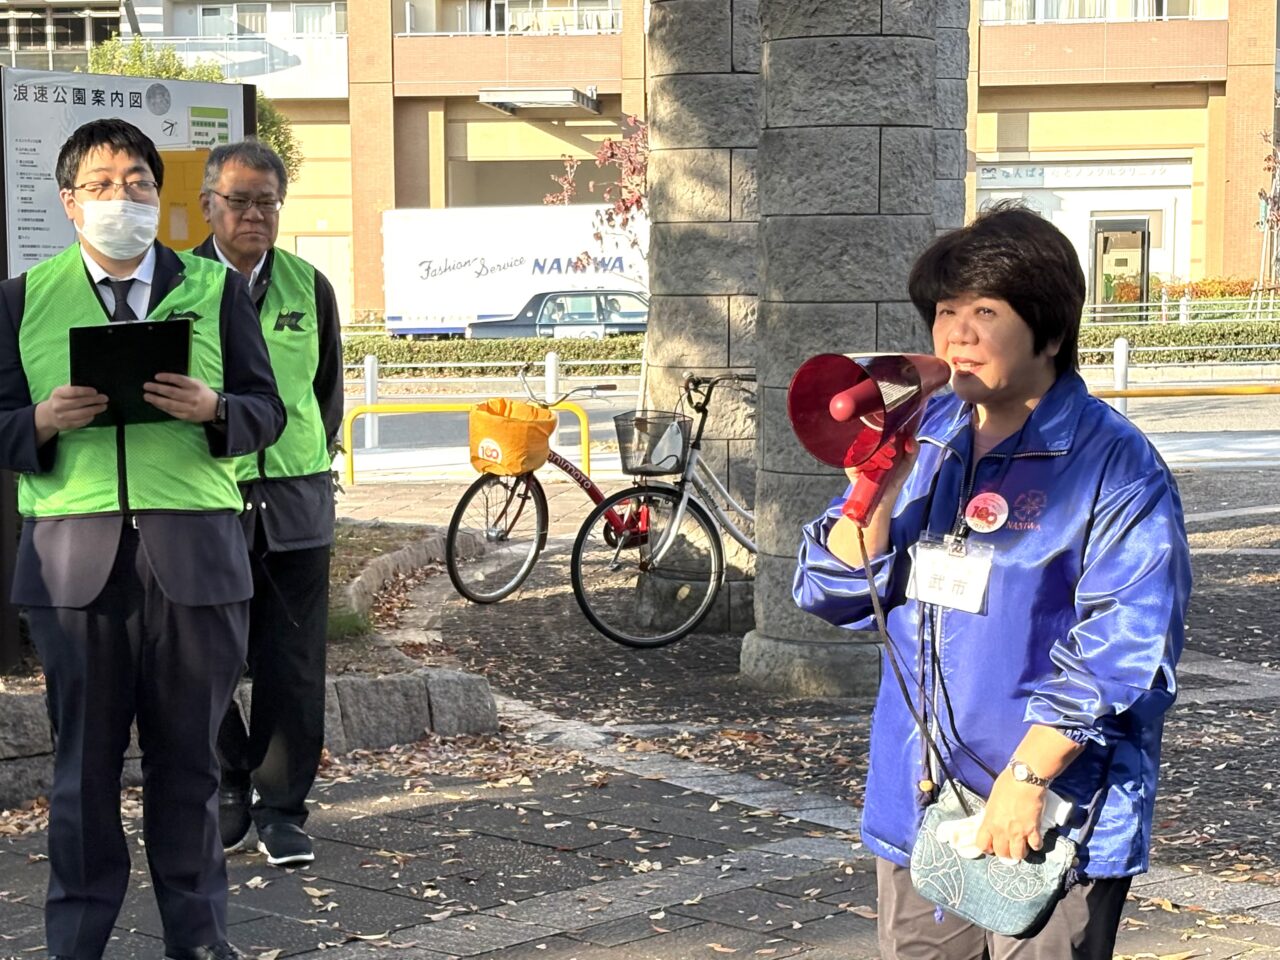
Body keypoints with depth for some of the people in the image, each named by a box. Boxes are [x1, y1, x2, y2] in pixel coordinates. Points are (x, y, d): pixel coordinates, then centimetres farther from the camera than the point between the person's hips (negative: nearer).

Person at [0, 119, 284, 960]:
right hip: (73, 553, 0)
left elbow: (267, 409, 9)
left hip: (195, 550, 0)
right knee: (84, 756, 4)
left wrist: (212, 409, -13)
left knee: (188, 752, 6)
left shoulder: (216, 290, 12)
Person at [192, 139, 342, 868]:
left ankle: (281, 807, 13)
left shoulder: (308, 286, 8)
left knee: (293, 666, 3)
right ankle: (229, 788, 22)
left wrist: (312, 464, 10)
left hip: (297, 502, 2)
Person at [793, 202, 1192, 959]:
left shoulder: (1114, 465, -10)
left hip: (1048, 821, -6)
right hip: (915, 809, 6)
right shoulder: (922, 441, 9)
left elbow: (1121, 648, -17)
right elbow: (832, 593, 7)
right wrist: (877, 490, -10)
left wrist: (1029, 779, -20)